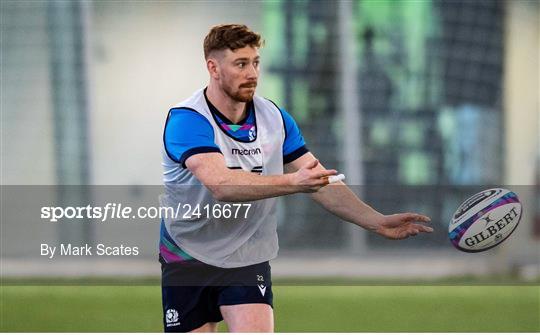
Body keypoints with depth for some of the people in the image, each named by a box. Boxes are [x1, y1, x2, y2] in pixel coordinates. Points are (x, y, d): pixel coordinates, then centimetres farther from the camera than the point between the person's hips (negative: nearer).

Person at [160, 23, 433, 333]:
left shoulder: (275, 118, -1)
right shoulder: (186, 120, -18)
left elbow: (323, 185, 1)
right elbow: (220, 185, -34)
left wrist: (378, 222, -13)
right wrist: (293, 182, -45)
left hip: (248, 257, 3)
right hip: (188, 258, -3)